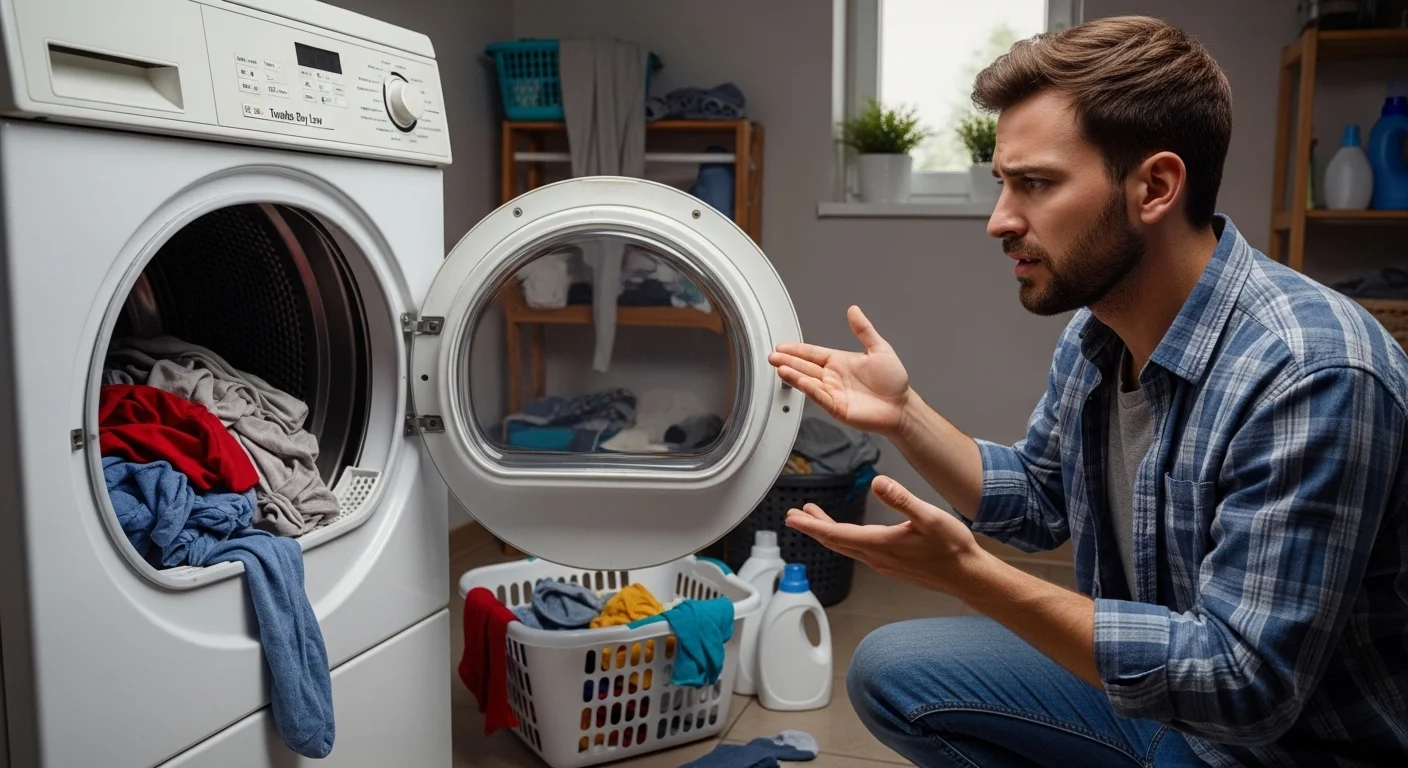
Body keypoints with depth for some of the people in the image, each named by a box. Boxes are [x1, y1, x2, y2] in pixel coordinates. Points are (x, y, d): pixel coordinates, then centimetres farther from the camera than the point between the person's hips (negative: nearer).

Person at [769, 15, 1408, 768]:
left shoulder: (1311, 374, -30)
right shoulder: (1093, 329, -5)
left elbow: (1244, 683, -29)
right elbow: (1037, 501, 10)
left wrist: (968, 574, -33)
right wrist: (902, 416, -5)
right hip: (1139, 681, 7)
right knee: (888, 671, 1)